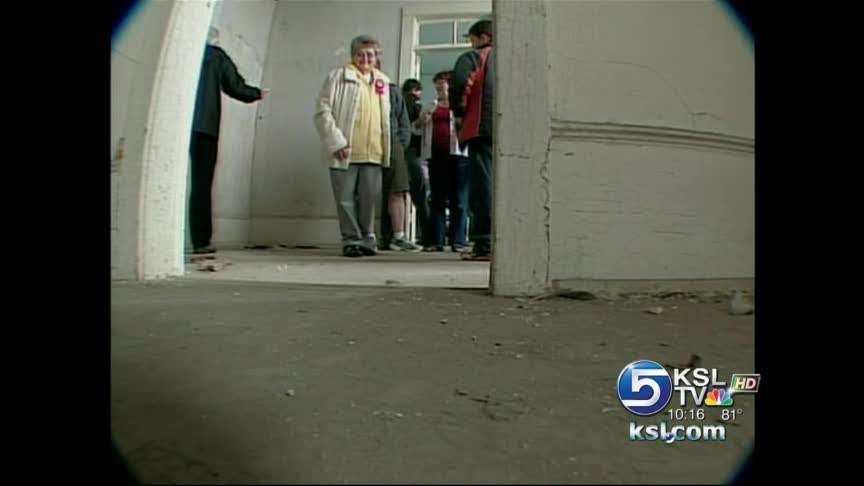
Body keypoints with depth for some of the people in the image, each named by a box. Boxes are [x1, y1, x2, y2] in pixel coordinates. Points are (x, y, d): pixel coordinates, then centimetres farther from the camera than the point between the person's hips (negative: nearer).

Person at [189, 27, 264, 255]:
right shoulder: (216, 56, 8)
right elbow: (236, 87, 9)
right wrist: (258, 93, 25)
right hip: (204, 126, -3)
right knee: (201, 183, -2)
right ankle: (200, 241, -7)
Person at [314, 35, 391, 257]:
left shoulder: (382, 81, 17)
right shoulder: (339, 76, 5)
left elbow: (385, 117, 19)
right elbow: (323, 110, -3)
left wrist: (385, 148, 9)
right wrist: (337, 142, -12)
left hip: (373, 152, 3)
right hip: (345, 151, -3)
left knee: (369, 198, 4)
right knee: (346, 198, 1)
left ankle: (367, 238, 17)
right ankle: (351, 240, 11)